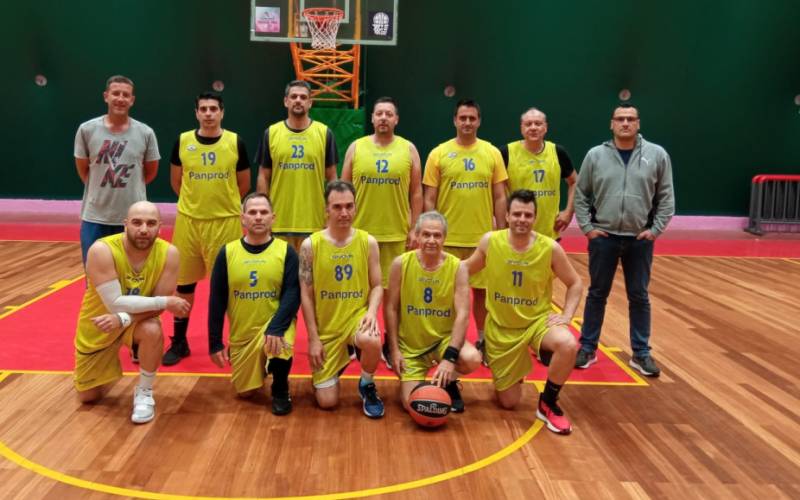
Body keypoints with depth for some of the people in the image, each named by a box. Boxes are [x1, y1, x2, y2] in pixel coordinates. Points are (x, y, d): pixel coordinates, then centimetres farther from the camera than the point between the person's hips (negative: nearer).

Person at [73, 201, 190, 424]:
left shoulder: (168, 253, -23)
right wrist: (166, 301, -33)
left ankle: (144, 393, -9)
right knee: (88, 397, 8)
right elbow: (115, 303, -33)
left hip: (138, 318, 1)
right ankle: (112, 362, 41)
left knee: (152, 331, -36)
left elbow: (157, 306, -21)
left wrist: (123, 319, -37)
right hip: (97, 326, 0)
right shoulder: (102, 250, -30)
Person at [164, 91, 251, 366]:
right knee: (184, 282, 9)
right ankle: (179, 342, 23)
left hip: (226, 222, -1)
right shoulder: (182, 141, 0)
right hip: (188, 221, 2)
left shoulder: (236, 142, -3)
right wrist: (195, 202, 12)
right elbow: (176, 181, 12)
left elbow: (244, 184, 7)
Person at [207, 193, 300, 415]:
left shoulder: (286, 251, -7)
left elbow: (293, 294, -15)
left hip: (274, 324, -3)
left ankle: (280, 390, -5)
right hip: (241, 333, 3)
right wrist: (215, 342, -1)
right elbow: (216, 301, 1)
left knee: (279, 346, -36)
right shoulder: (227, 252, -2)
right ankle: (260, 366, 42)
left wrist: (276, 328, -30)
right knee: (245, 392, 8)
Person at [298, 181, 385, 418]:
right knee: (326, 401, -2)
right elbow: (306, 295, -4)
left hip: (357, 316, 0)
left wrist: (372, 312, -21)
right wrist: (313, 338, -8)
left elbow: (376, 286, 0)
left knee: (372, 342, -38)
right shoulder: (310, 245, -7)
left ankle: (367, 385, -2)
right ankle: (340, 361, 34)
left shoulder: (368, 242, -4)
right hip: (326, 328, 0)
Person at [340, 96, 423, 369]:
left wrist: (414, 228, -1)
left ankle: (391, 345, 19)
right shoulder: (356, 148, 4)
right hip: (360, 232, 0)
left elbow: (416, 192, 4)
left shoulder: (408, 149, 3)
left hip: (396, 233, 0)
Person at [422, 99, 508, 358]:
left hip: (483, 237, 2)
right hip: (448, 238, -1)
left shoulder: (492, 153, 3)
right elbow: (429, 199, -1)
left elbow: (499, 197, 5)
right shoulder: (439, 154, -2)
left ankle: (482, 341, 27)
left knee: (482, 290, 10)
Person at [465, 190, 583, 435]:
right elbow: (464, 271, 4)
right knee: (508, 402, 4)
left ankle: (548, 404, -9)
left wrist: (566, 316, -13)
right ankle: (514, 373, 41)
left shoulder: (550, 248, -15)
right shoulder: (490, 241, -13)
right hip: (501, 327, 1)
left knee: (568, 345, -35)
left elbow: (575, 284, -1)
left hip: (538, 320, 0)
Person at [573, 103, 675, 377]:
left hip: (640, 239, 0)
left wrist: (656, 229, -5)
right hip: (603, 237, 0)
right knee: (597, 294, 10)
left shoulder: (657, 155, -1)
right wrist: (587, 227, -4)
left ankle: (641, 353, 22)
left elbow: (666, 197, 2)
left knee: (639, 297, 10)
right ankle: (587, 348, 21)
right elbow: (581, 195, 4)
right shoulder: (595, 155, -1)